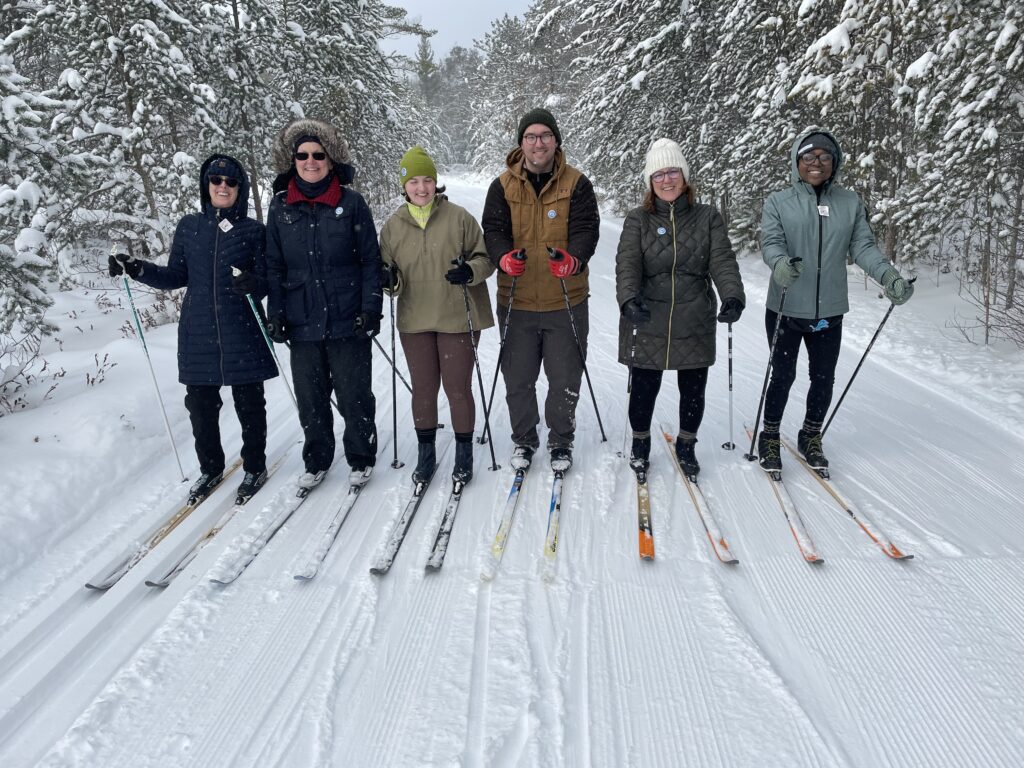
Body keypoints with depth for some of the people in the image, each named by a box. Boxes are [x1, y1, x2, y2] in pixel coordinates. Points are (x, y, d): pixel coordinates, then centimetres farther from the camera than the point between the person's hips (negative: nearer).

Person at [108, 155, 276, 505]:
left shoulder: (252, 230, 0)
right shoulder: (188, 227, 7)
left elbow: (267, 280, -2)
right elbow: (176, 277, 11)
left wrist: (253, 283, -24)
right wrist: (138, 269, -3)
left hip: (242, 333, -2)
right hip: (198, 334, 3)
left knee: (249, 404, 7)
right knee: (200, 406, 8)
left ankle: (255, 468, 24)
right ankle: (210, 469, 26)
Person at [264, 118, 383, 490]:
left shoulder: (351, 202, -1)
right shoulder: (280, 207, 5)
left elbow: (370, 260, -1)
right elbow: (274, 265, 8)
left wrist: (371, 307, -8)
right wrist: (276, 313, 1)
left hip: (347, 320, -2)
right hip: (302, 322, 3)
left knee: (353, 397, 7)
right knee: (310, 399, 12)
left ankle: (361, 458, 26)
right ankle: (316, 461, 30)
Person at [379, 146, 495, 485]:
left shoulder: (458, 217, -3)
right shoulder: (394, 225, 5)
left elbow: (485, 257, 1)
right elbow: (388, 268, 11)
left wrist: (471, 271, -20)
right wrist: (390, 279, -12)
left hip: (457, 318, -3)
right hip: (414, 321, 3)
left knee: (458, 388, 4)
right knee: (423, 388, 11)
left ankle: (464, 454, 22)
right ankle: (426, 454, 26)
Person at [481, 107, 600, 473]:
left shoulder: (576, 184, 0)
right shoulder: (502, 186, 3)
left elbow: (586, 229, -10)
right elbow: (493, 229, -5)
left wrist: (573, 259, -31)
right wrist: (504, 257, -27)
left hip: (565, 302, -1)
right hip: (517, 303, 1)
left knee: (565, 378, 8)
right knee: (518, 378, 11)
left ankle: (561, 441, 30)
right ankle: (524, 439, 32)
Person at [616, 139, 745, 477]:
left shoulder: (708, 218, 4)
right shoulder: (638, 220, 1)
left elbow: (723, 261, -6)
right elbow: (627, 264, -12)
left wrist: (733, 296, -25)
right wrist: (629, 299, -32)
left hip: (695, 323, 2)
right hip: (647, 322, -1)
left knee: (694, 389, 12)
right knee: (644, 388, 8)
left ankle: (686, 444, 36)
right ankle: (640, 442, 33)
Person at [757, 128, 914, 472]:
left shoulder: (850, 203, 5)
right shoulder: (778, 202, -3)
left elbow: (862, 246, 1)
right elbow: (770, 242, -14)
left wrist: (889, 275, -15)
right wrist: (780, 264, -36)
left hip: (829, 312, 3)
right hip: (786, 310, -3)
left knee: (824, 378, 12)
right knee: (783, 376, 7)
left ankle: (811, 438, 34)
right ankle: (769, 439, 26)